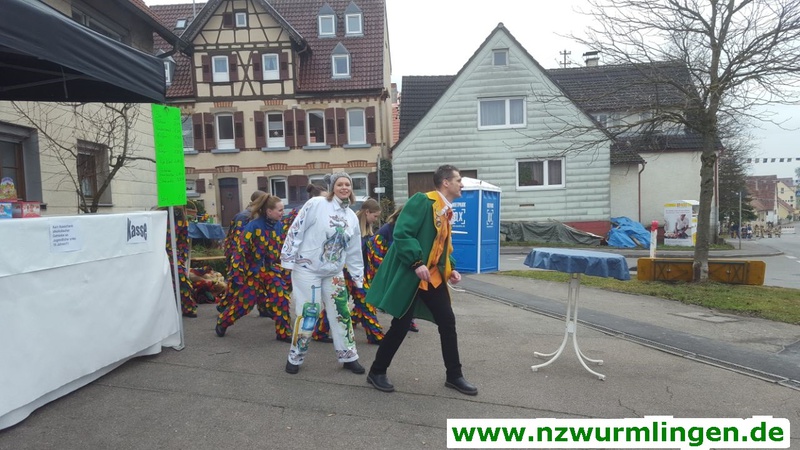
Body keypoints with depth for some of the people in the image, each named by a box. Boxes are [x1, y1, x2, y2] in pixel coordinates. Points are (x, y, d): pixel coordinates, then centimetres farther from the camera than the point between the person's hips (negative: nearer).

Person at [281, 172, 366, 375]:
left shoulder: (352, 217, 7)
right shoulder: (315, 204, -12)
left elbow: (354, 251, 14)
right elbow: (295, 231, -12)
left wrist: (359, 277, 14)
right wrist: (287, 259, -13)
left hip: (334, 273, 6)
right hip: (307, 269, -5)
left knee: (341, 313, 7)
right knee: (308, 314, -2)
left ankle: (348, 356, 21)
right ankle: (295, 357, 18)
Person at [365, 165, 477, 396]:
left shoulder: (447, 211, 13)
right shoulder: (423, 201, -14)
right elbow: (402, 233, -21)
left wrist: (450, 269, 7)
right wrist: (416, 263, -24)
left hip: (434, 275, 8)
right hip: (409, 274, -8)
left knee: (448, 322, 6)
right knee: (401, 325, 0)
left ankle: (454, 375, 22)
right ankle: (377, 372, 20)